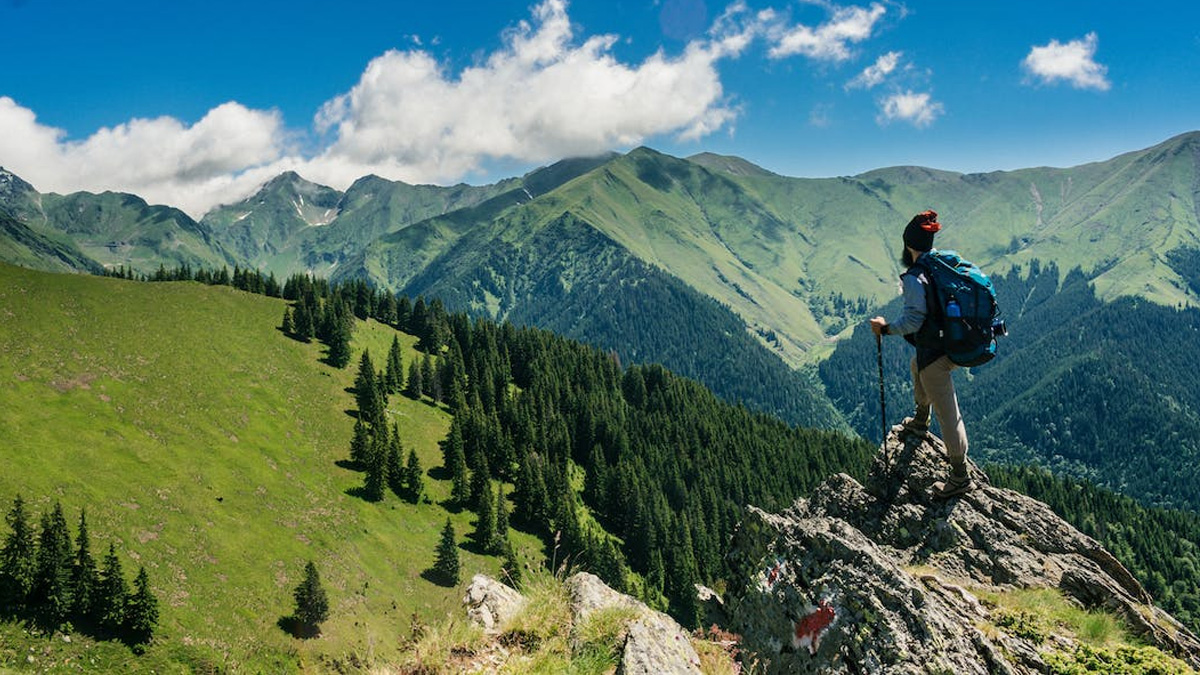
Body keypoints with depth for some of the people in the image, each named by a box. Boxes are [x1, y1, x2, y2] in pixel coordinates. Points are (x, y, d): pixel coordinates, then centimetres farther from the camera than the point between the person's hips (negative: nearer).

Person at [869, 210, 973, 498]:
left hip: (934, 352, -9)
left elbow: (913, 320, -25)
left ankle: (960, 477, 9)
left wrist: (886, 328, -11)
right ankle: (920, 421, 56)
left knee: (947, 413, 0)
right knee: (918, 365, 38)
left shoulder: (914, 278, -21)